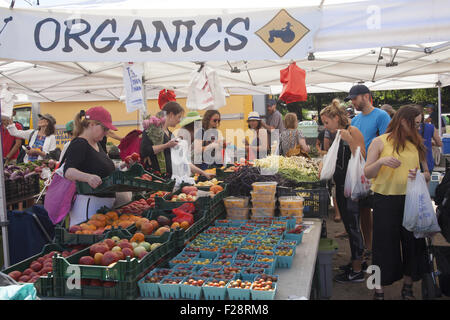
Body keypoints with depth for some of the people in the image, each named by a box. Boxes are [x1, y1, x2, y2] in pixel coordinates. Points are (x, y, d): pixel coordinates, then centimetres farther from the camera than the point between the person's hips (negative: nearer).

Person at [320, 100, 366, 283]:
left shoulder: (353, 132, -12)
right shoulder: (336, 135, 14)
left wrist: (349, 141, -29)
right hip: (341, 185, 9)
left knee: (353, 226, -2)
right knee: (348, 226, 16)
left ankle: (357, 272, 9)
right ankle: (355, 262, 29)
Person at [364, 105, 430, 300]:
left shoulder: (416, 143, 11)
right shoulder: (380, 142, -2)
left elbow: (427, 174, 12)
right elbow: (367, 173, -5)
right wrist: (381, 161, -24)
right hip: (386, 201, -4)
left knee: (413, 244, 9)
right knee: (385, 245, 2)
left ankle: (407, 289, 28)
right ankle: (379, 291, 16)